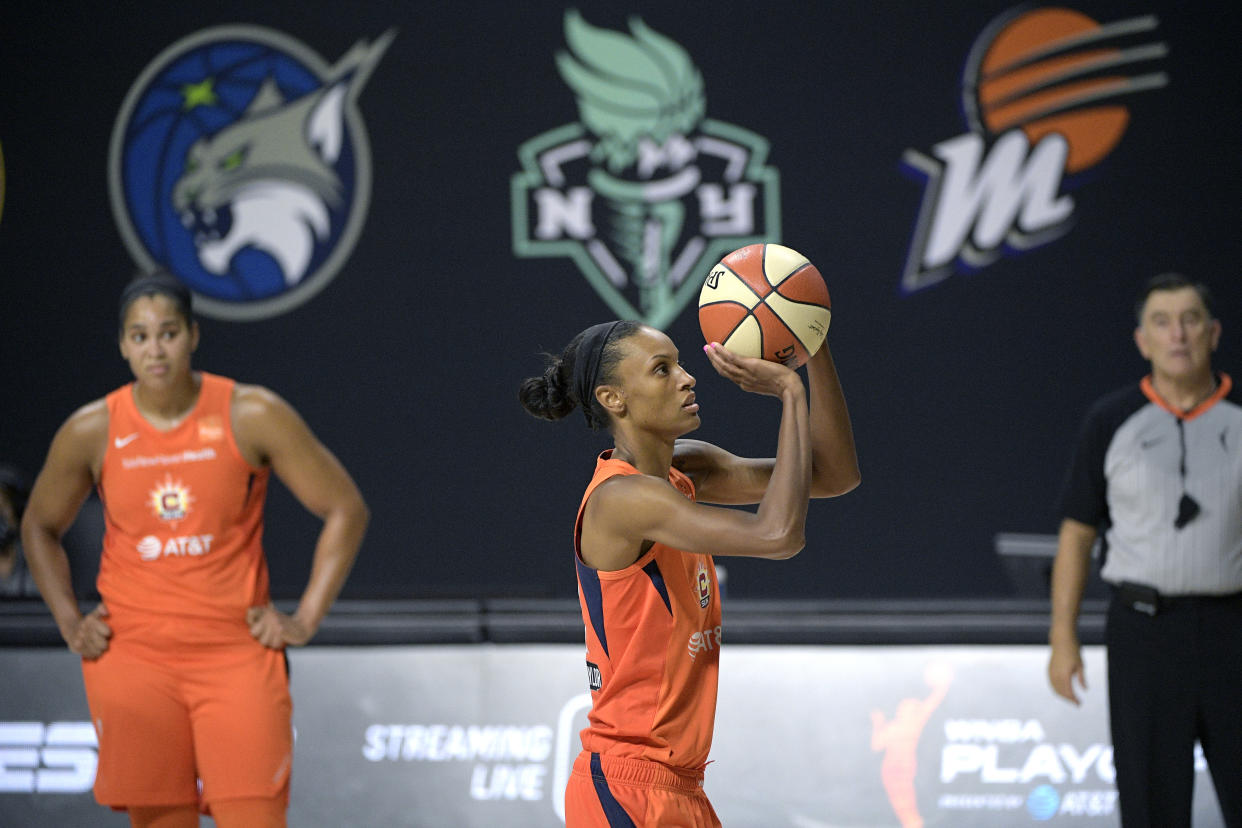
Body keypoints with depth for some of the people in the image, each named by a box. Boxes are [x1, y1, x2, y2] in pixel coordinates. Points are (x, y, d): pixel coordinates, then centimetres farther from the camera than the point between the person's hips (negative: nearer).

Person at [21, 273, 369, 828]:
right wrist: (69, 624, 7)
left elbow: (345, 510, 1)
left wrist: (306, 620, -4)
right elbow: (40, 527, 19)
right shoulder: (91, 432, 0)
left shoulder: (251, 416, -5)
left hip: (238, 650, -1)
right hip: (131, 653, 2)